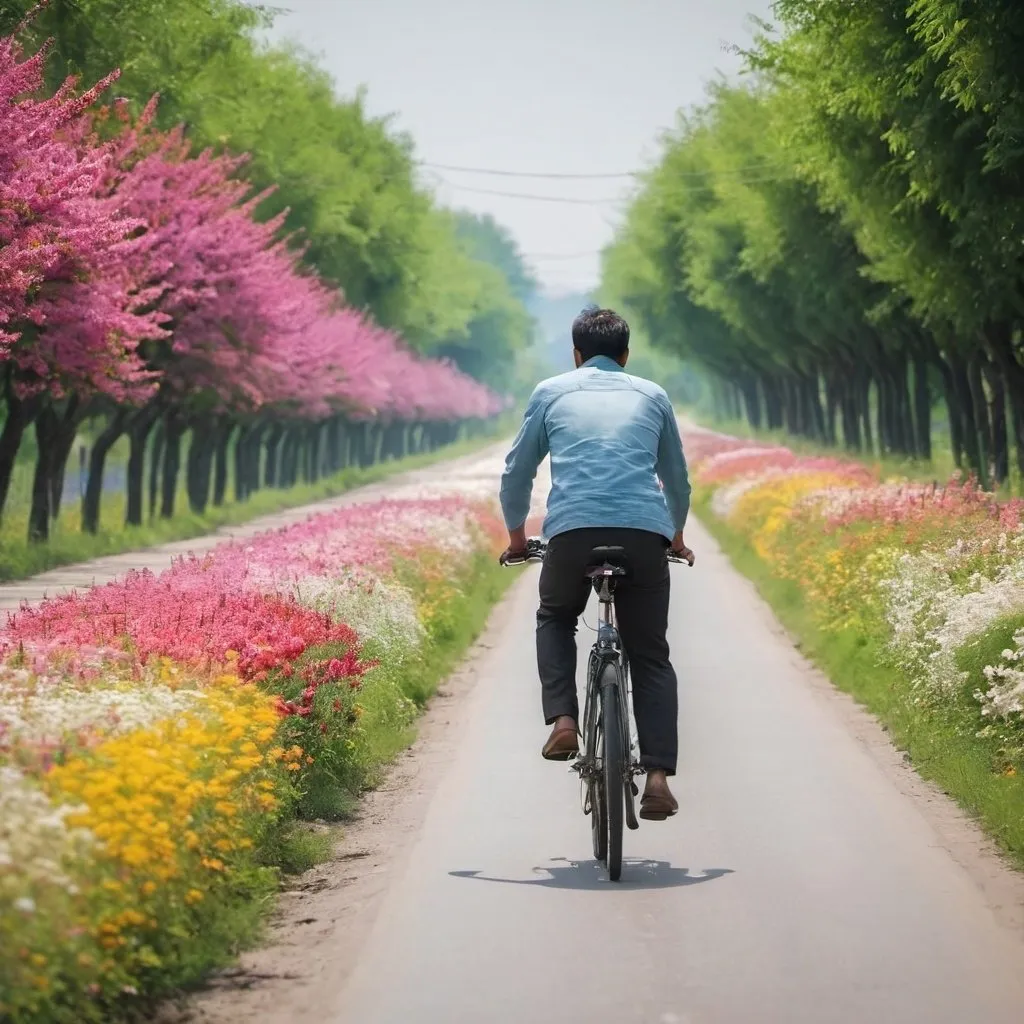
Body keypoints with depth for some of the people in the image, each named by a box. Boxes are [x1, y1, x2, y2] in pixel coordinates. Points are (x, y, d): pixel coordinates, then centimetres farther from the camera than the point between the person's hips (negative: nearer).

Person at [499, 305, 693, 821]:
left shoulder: (551, 392, 21)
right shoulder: (652, 395, 24)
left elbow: (516, 474, 26)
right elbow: (677, 479, 35)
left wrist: (516, 536, 42)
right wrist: (676, 536, 52)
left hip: (572, 529, 0)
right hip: (645, 532, 1)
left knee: (555, 619, 28)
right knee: (650, 655, 11)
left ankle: (563, 719, 4)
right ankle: (658, 774, -6)